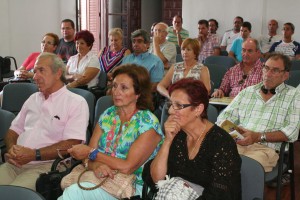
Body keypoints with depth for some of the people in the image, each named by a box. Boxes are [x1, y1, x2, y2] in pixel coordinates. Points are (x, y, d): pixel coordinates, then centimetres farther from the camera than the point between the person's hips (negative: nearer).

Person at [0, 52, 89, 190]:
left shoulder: (76, 102, -1)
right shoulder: (33, 99, 21)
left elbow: (71, 144, -11)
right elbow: (13, 130, 21)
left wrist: (34, 154, -17)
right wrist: (12, 149, -3)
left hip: (46, 165, -6)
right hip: (15, 163, 6)